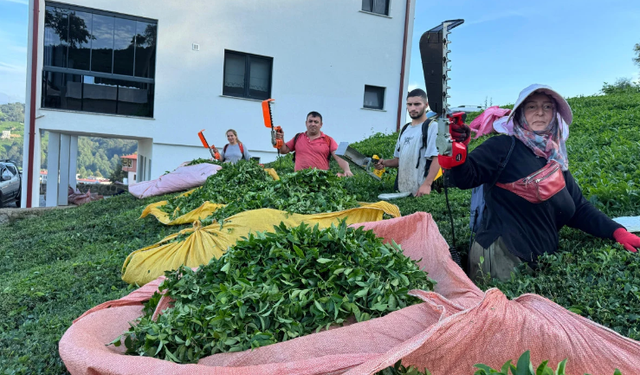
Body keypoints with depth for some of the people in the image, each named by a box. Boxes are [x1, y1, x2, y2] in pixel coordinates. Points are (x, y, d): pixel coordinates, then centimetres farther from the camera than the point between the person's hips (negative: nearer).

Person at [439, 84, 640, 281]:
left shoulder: (555, 160, 14)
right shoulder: (504, 147, -7)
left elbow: (579, 209, 17)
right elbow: (465, 177, -21)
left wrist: (617, 232, 5)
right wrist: (456, 157, -42)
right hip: (500, 258, -7)